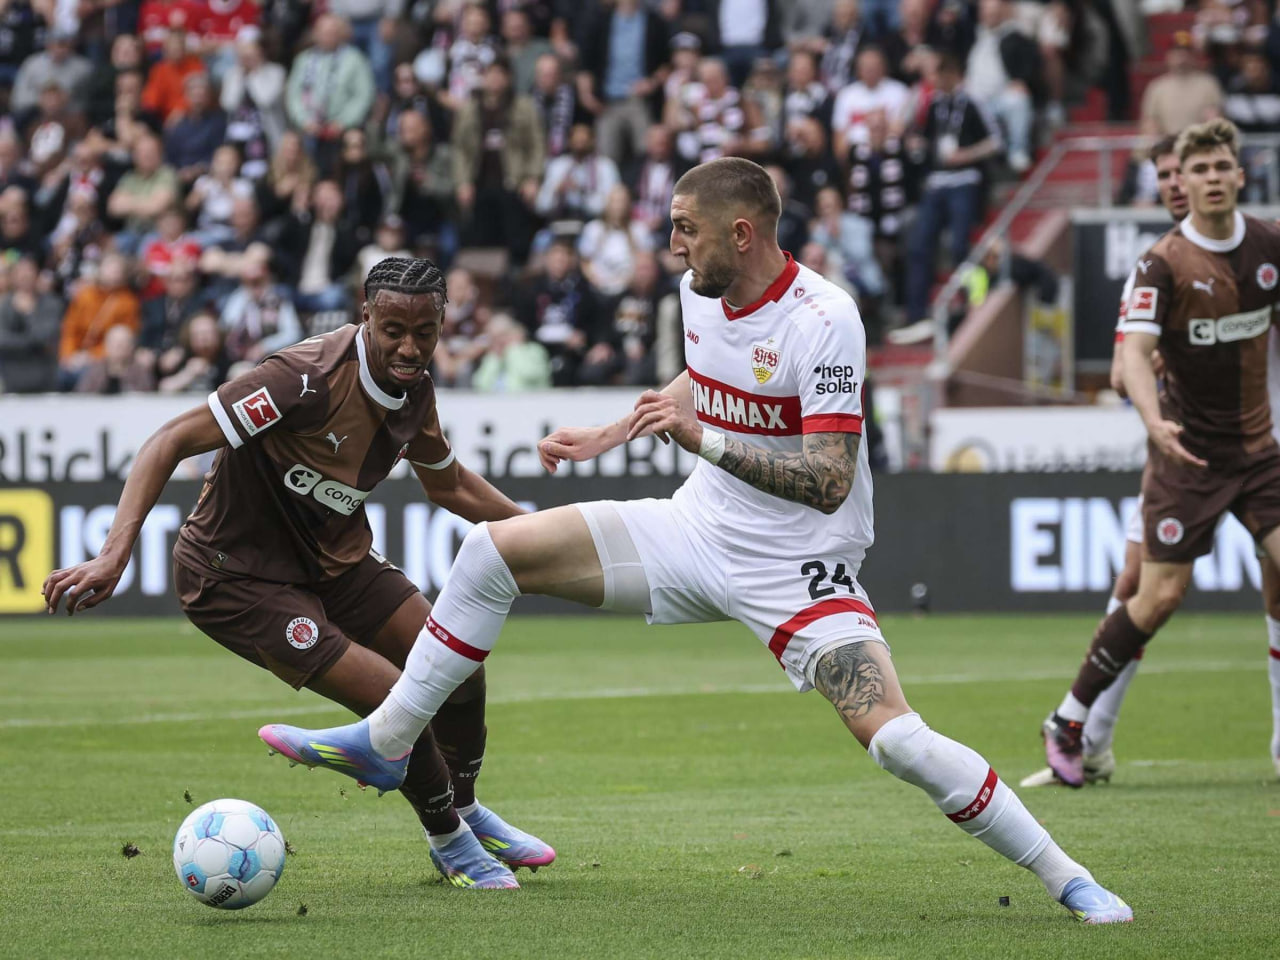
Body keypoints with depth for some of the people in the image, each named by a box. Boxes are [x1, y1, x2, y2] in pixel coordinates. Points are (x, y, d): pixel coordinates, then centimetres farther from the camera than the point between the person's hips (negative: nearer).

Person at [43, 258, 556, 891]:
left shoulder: (413, 390, -5)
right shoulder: (309, 378, -30)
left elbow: (447, 485, 17)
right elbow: (171, 442, -31)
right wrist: (113, 556, -40)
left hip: (332, 558, 8)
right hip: (237, 576, -8)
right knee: (395, 698, -15)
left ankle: (465, 812, 35)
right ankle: (451, 845, 11)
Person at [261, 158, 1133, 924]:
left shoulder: (822, 319, -24)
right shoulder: (702, 291, 0)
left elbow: (830, 479, -28)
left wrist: (700, 437, -32)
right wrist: (608, 438, 24)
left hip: (798, 569, -7)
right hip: (696, 533, 7)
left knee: (896, 739, -24)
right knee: (494, 550, -1)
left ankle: (1068, 879, -9)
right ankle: (384, 743, 12)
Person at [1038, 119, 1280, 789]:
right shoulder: (1164, 263, -13)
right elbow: (1135, 354, -23)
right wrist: (1156, 421, -40)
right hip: (1187, 451, -4)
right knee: (1160, 595, -6)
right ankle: (1068, 721, 9)